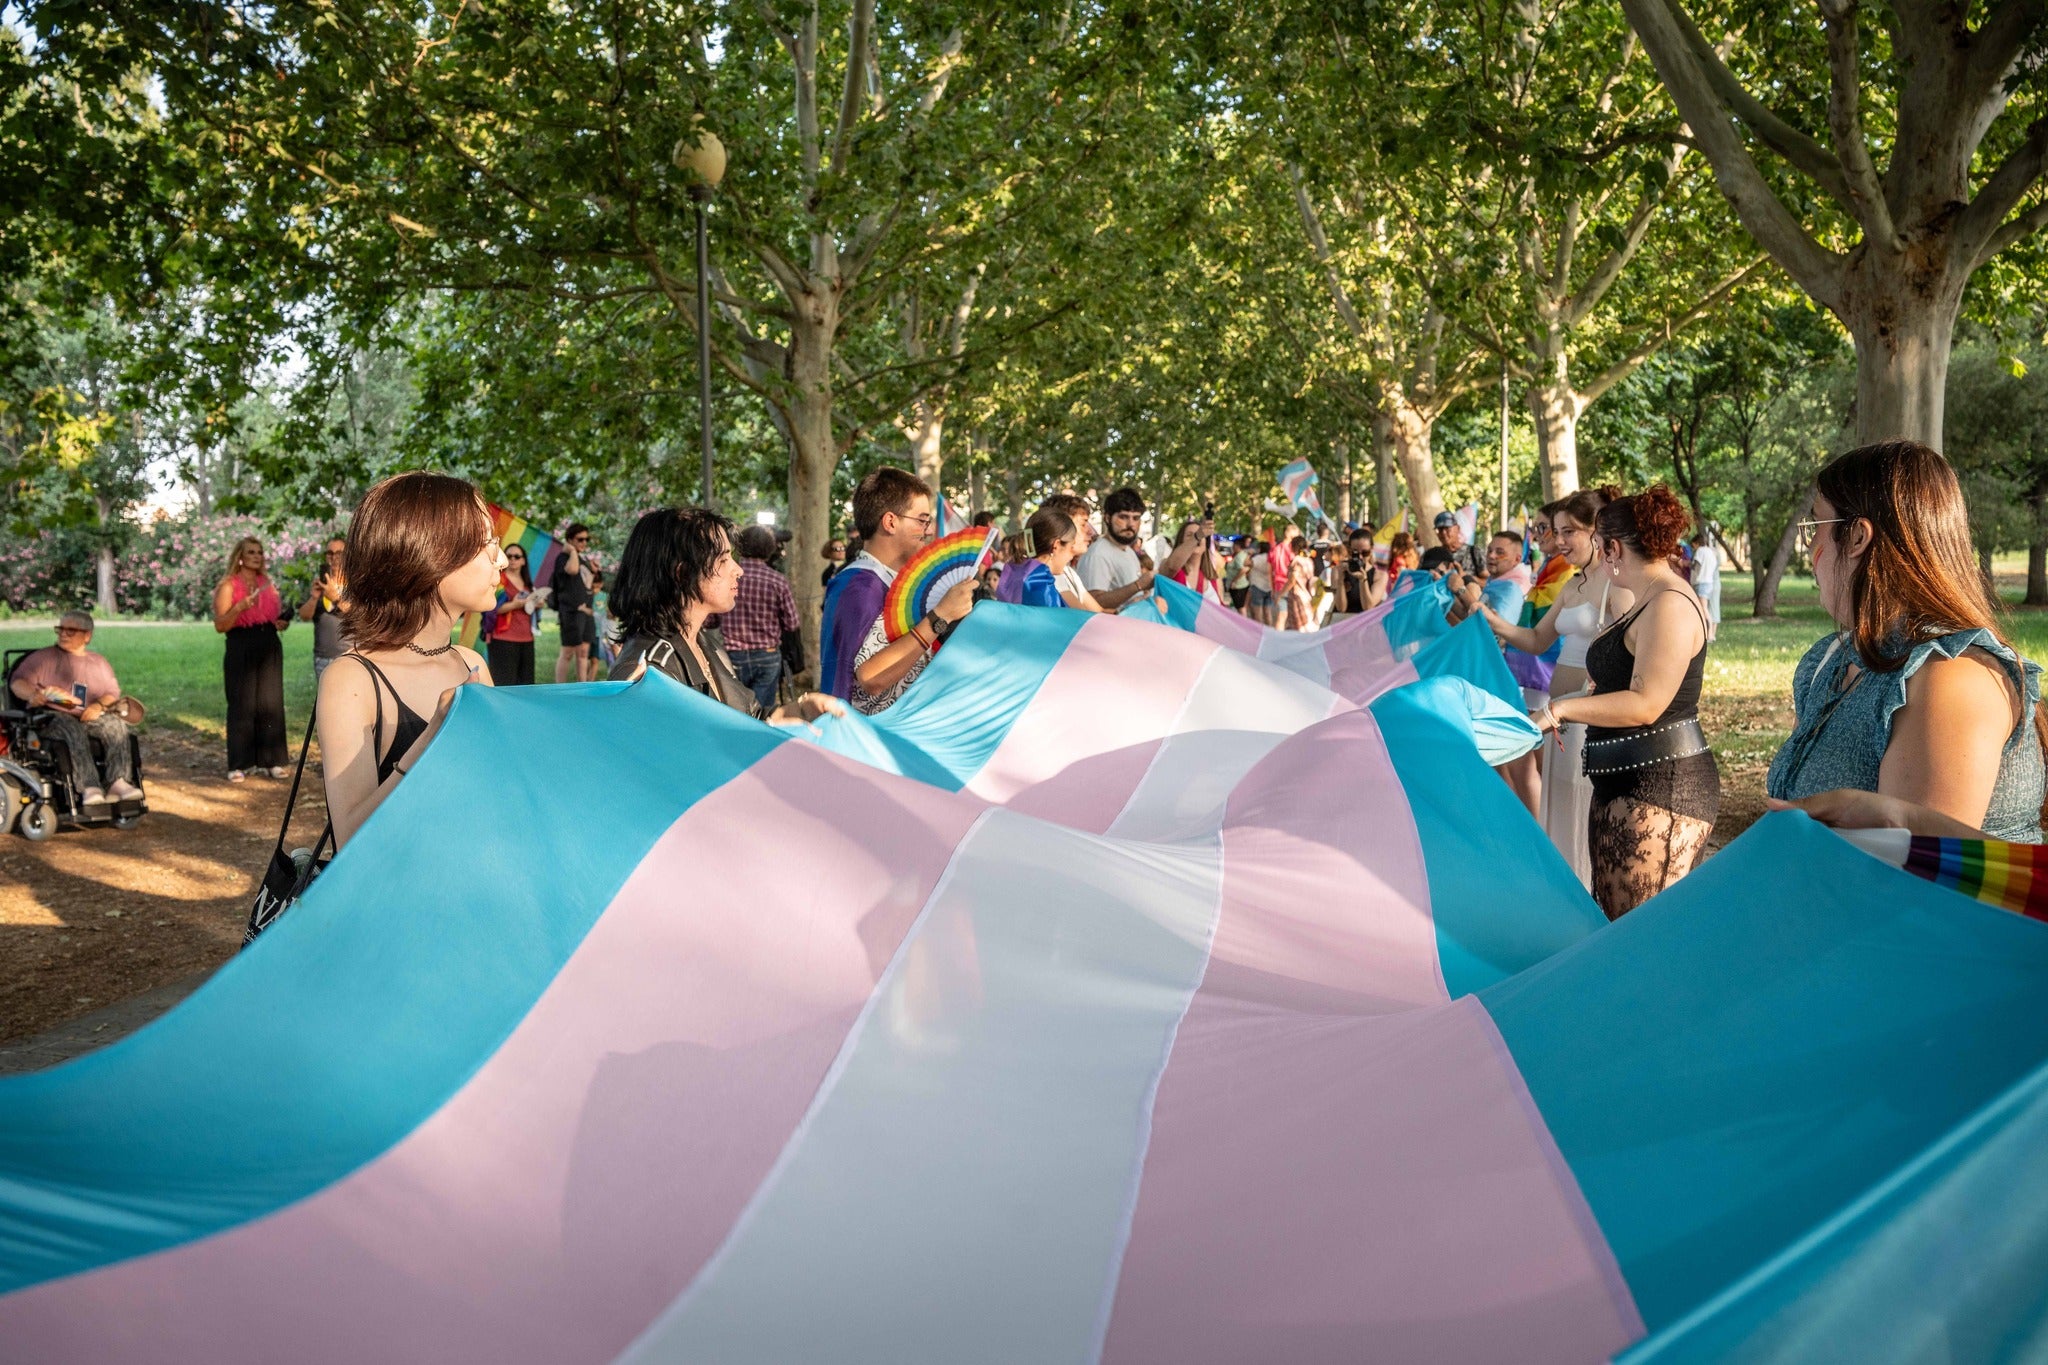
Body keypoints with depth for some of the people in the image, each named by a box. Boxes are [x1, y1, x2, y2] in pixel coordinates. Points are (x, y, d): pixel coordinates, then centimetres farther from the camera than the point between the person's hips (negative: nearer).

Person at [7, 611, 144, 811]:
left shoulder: (99, 662, 21)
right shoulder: (44, 657, 12)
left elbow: (113, 693, 13)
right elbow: (17, 681, 3)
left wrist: (99, 705, -11)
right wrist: (32, 694, -21)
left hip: (88, 717, 3)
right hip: (51, 717, -3)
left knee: (116, 724, -28)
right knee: (73, 730, -38)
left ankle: (117, 782, -40)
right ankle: (89, 788, -50)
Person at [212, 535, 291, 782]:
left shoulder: (267, 584, 14)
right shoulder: (228, 586, -1)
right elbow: (220, 625, -8)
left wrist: (283, 623, 3)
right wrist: (240, 607, -23)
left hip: (269, 649, 5)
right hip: (241, 650, -5)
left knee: (270, 703, 3)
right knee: (242, 706, -3)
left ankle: (269, 760, 8)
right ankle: (240, 764, 2)